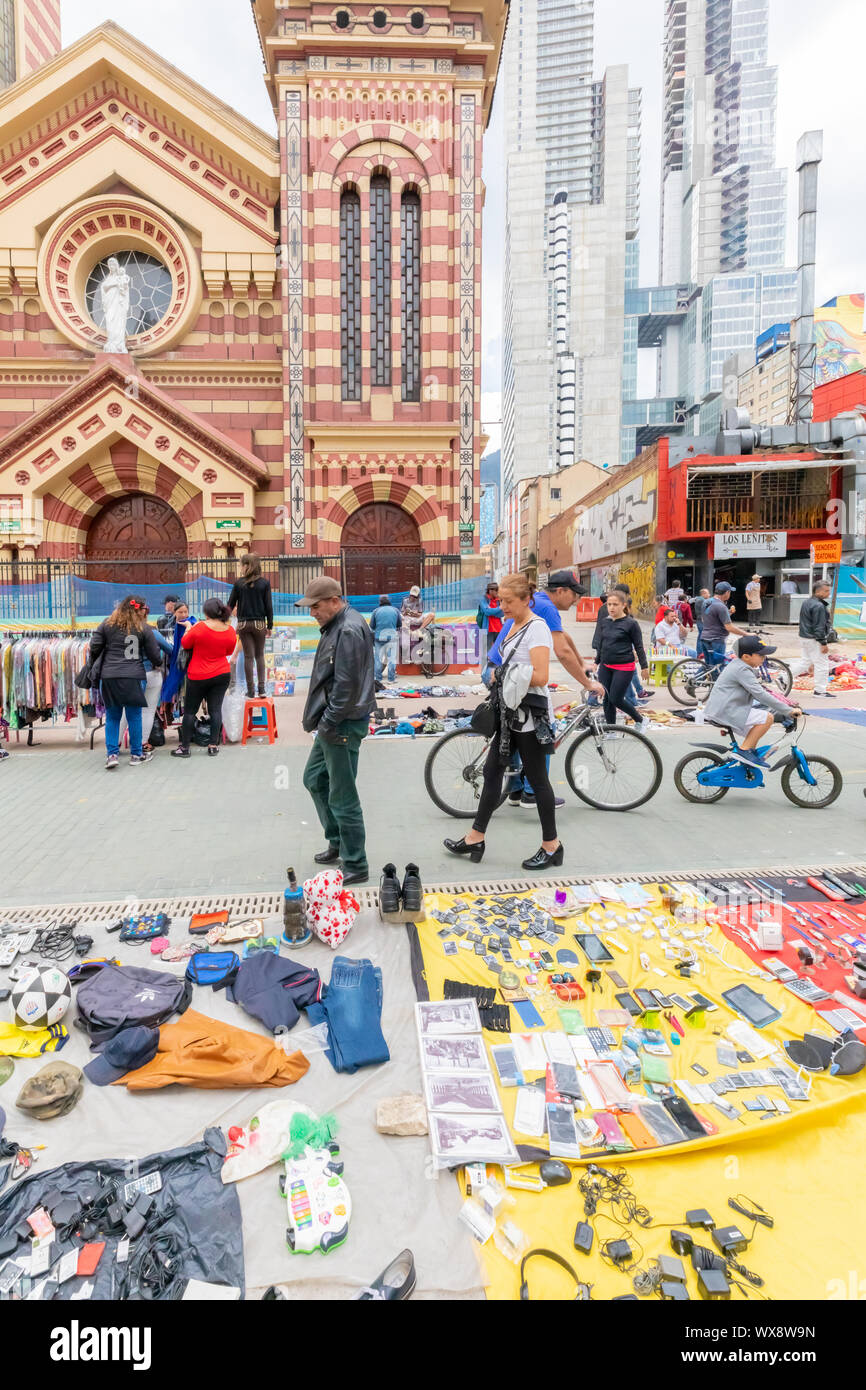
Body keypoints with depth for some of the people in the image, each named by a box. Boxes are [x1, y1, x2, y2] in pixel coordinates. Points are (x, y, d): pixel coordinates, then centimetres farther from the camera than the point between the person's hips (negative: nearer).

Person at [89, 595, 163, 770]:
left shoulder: (107, 625, 8)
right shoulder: (144, 628, 2)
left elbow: (94, 647, 6)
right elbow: (154, 655, 4)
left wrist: (92, 665, 23)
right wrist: (157, 664, 26)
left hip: (108, 677, 3)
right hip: (133, 677, -2)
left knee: (112, 717, 12)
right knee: (134, 717, 7)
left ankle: (112, 754, 6)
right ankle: (136, 754, 16)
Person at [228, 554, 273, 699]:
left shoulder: (239, 583, -3)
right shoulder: (265, 583, -2)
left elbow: (231, 605, 1)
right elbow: (269, 606, -2)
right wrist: (270, 626, 6)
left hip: (243, 624, 0)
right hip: (260, 623, 0)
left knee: (248, 657, 4)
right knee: (260, 655, 12)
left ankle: (251, 691, 6)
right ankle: (261, 688, 4)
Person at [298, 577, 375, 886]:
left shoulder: (349, 631, -20)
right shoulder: (337, 626, 13)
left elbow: (347, 685, -24)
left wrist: (328, 722, -19)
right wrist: (319, 718, 15)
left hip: (343, 725, -11)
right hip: (331, 721, 11)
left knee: (342, 797, -3)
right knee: (315, 779, 23)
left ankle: (356, 868, 9)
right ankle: (338, 843, 36)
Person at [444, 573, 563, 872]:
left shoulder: (537, 628, -15)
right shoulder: (511, 625, 11)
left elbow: (540, 677, -24)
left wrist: (502, 674, -15)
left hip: (530, 715, -9)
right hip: (509, 712, 9)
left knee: (537, 779, 1)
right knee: (492, 771, 12)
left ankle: (551, 846, 16)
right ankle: (476, 838, 23)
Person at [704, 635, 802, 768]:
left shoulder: (737, 664, 17)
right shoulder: (743, 670, -16)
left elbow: (758, 691, 26)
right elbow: (761, 695, -22)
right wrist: (789, 710, -17)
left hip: (718, 709, 11)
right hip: (724, 712, -11)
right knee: (767, 717, -17)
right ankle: (744, 751, -13)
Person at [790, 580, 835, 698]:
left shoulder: (806, 602, 10)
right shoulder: (819, 606, -20)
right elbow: (819, 627, -21)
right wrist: (823, 643, -17)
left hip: (804, 637, 10)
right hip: (815, 640, -10)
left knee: (806, 661, 20)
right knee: (822, 664, 1)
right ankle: (820, 691, 7)